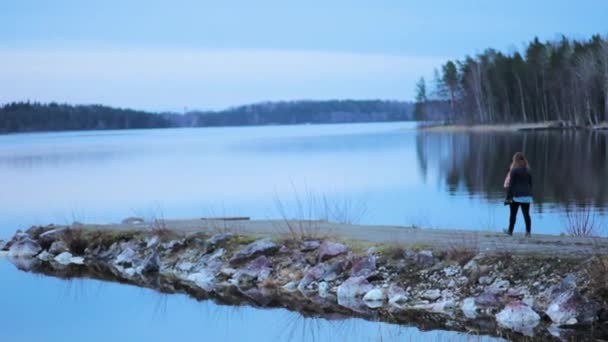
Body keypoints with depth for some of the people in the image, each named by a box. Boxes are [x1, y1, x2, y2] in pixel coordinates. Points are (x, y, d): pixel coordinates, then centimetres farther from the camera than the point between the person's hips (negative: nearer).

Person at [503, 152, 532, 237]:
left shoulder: (514, 171, -7)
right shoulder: (528, 172, 10)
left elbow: (511, 185, -10)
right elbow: (530, 184, 14)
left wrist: (508, 197, -8)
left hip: (517, 196, -4)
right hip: (527, 196, 4)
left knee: (513, 214, 8)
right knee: (526, 214, 3)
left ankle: (510, 231, 17)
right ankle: (528, 231, -4)